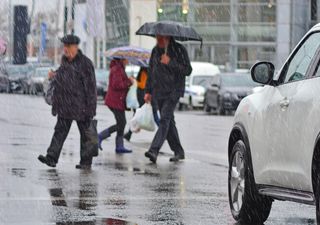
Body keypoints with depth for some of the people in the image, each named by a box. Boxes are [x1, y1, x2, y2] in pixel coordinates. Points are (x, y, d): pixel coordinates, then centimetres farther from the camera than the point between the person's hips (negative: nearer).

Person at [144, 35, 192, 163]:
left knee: (165, 119, -18)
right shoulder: (155, 51, 12)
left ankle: (154, 151, -30)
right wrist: (148, 91, 14)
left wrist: (170, 63, -20)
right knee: (169, 121, 9)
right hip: (158, 92, 6)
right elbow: (151, 72, 19)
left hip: (173, 91, -6)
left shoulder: (179, 50, -5)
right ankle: (178, 152, 18)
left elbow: (188, 70, -11)